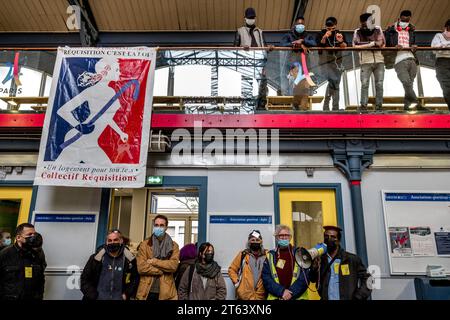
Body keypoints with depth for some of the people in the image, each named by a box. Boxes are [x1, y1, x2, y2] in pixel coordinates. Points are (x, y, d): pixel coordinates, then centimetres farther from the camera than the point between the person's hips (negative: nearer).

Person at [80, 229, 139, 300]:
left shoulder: (129, 259, -1)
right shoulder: (97, 258, -4)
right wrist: (93, 296, -5)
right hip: (99, 297, 0)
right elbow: (85, 279, 2)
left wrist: (127, 294, 0)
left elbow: (135, 278, 10)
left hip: (119, 298, 1)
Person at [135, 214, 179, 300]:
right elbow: (141, 267, -9)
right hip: (147, 292, 0)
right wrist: (163, 270, -10)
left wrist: (154, 261, -13)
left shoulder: (173, 246, 4)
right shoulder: (144, 244, 3)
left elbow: (173, 265, -11)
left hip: (166, 292, 0)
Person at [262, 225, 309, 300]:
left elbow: (304, 277, -4)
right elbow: (266, 278, -1)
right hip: (275, 297, 0)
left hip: (298, 297, 0)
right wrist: (281, 291, -14)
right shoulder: (270, 256, 6)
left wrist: (291, 292, -14)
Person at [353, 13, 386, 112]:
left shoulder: (378, 30, 14)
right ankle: (363, 106, -6)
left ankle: (379, 106, 4)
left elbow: (382, 43, 10)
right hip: (366, 62, -2)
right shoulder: (358, 32, 6)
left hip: (379, 61, 2)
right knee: (364, 84, -9)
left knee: (379, 84, -1)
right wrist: (370, 44, -9)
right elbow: (355, 45, -7)